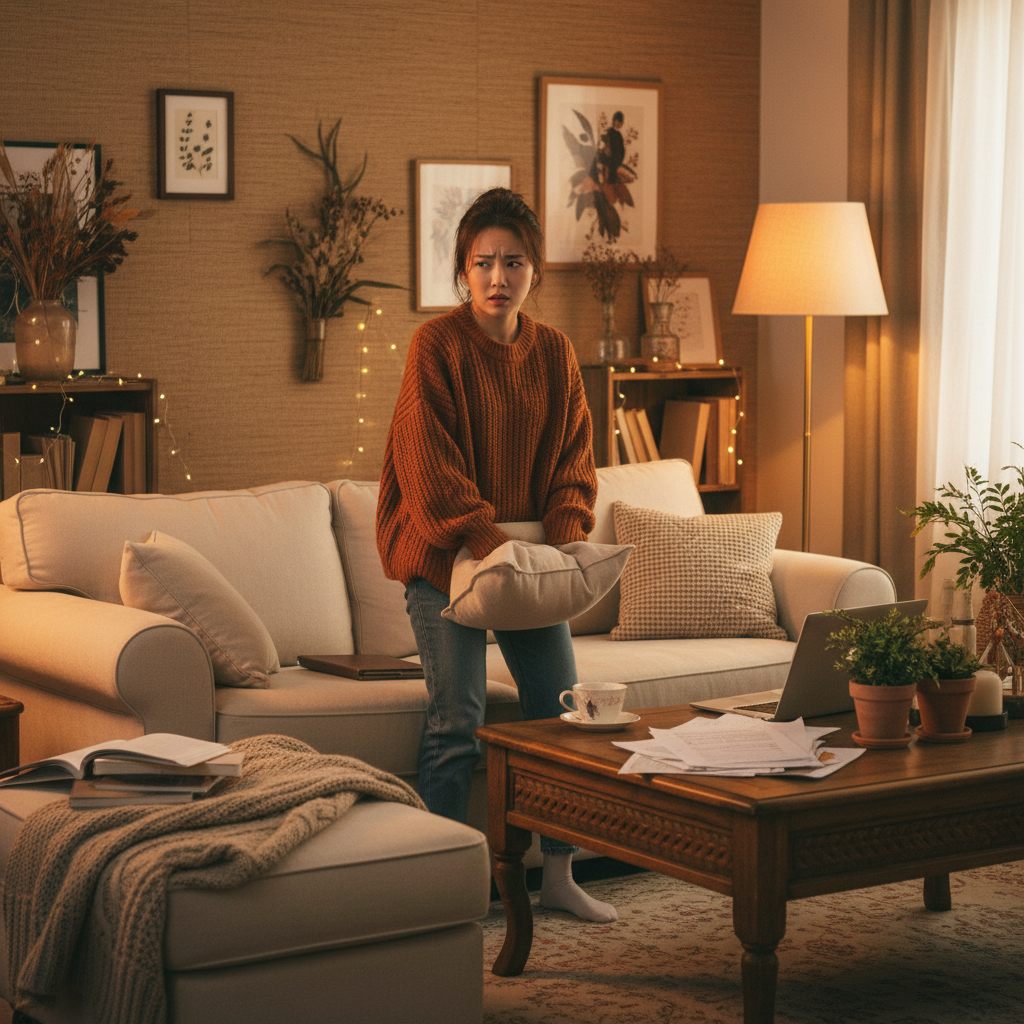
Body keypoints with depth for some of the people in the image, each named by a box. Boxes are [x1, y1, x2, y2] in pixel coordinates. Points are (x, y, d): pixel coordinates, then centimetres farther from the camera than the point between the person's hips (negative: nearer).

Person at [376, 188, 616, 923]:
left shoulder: (554, 352, 5)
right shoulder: (437, 346, -11)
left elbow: (573, 457, 6)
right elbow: (430, 468, -15)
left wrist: (567, 537, -11)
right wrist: (489, 541, -23)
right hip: (444, 557, -5)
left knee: (562, 712, 6)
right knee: (458, 725, -6)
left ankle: (560, 876, 19)